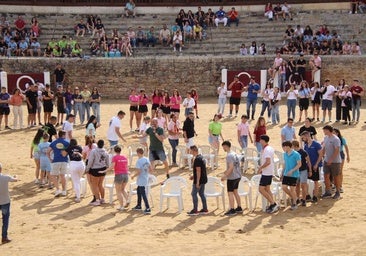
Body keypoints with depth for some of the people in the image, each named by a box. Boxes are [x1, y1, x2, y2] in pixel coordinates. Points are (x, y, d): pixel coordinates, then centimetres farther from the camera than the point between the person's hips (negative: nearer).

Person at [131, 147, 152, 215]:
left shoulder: (139, 161, -19)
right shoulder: (147, 159, 3)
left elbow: (138, 172, -22)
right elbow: (151, 169, 7)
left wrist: (133, 176, -6)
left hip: (141, 180, -9)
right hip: (146, 178, 9)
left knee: (143, 194, -5)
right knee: (138, 191, 23)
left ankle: (148, 209, -6)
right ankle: (138, 206, 34)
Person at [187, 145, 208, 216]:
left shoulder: (197, 159, -19)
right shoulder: (201, 157, 12)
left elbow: (198, 171, -22)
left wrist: (197, 182, -21)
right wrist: (193, 176, 21)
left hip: (199, 180, -10)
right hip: (203, 180, 10)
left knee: (194, 194, -2)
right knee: (201, 193, 14)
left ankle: (195, 210, 2)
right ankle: (205, 209, 17)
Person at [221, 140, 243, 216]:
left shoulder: (229, 156, -19)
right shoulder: (234, 154, 10)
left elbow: (231, 167, -24)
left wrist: (225, 176, -20)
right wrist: (227, 171, 26)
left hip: (232, 177, -9)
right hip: (238, 176, 9)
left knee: (230, 193, -2)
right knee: (235, 192, 18)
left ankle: (232, 210, 1)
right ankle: (239, 208, 23)